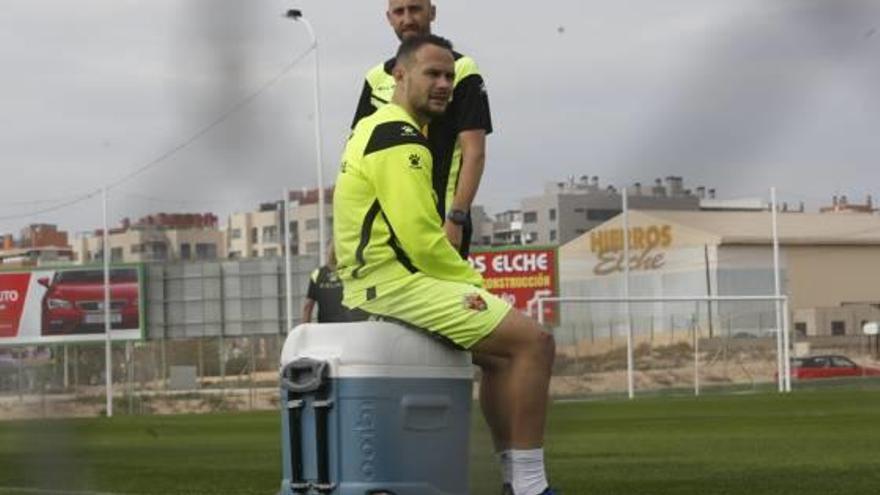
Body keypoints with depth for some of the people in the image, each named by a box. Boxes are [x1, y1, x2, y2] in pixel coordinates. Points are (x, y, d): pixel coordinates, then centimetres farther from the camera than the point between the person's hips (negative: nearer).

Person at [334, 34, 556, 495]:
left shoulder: (374, 129, 21)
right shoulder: (400, 139, -13)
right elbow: (421, 240, -20)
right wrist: (474, 284, -6)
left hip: (371, 282, 11)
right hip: (396, 283, -11)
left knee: (501, 348, 21)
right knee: (533, 341, -14)